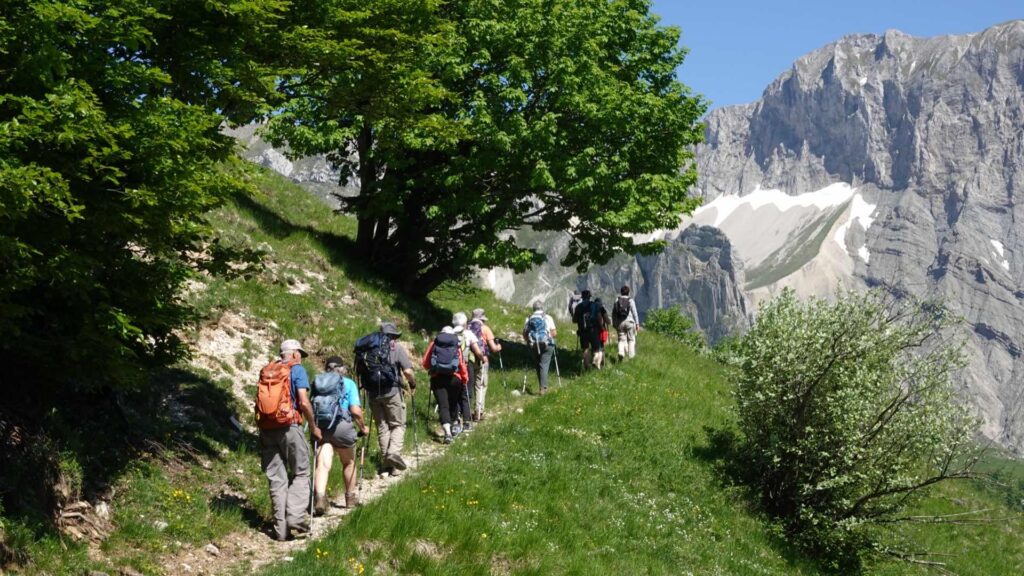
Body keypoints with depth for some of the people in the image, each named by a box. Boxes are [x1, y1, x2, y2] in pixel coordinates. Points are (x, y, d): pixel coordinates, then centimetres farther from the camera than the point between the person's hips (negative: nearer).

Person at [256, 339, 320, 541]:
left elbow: (260, 400, 13)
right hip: (288, 426, -5)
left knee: (276, 478, 8)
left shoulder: (266, 371, 17)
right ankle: (295, 519, -8)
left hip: (265, 428, 5)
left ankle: (281, 528, 6)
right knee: (300, 474, 6)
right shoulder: (297, 369, 1)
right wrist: (313, 427, 2)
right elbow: (303, 402, -8)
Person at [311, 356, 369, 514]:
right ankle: (351, 498, 32)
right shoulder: (348, 383, 4)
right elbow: (355, 411, -5)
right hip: (342, 427, -1)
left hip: (320, 428, 2)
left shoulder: (317, 381, 13)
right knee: (349, 462, 20)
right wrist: (363, 427, 10)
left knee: (322, 464, -5)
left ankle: (319, 497, -28)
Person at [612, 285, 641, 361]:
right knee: (631, 340, 7)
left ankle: (621, 352, -19)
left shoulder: (617, 300, 5)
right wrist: (637, 324, -1)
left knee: (621, 340, 5)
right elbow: (634, 313, -5)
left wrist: (614, 324, 15)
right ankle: (631, 356, 5)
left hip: (620, 323, 2)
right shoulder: (631, 301, -3)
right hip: (629, 322, -2)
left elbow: (613, 313, 7)